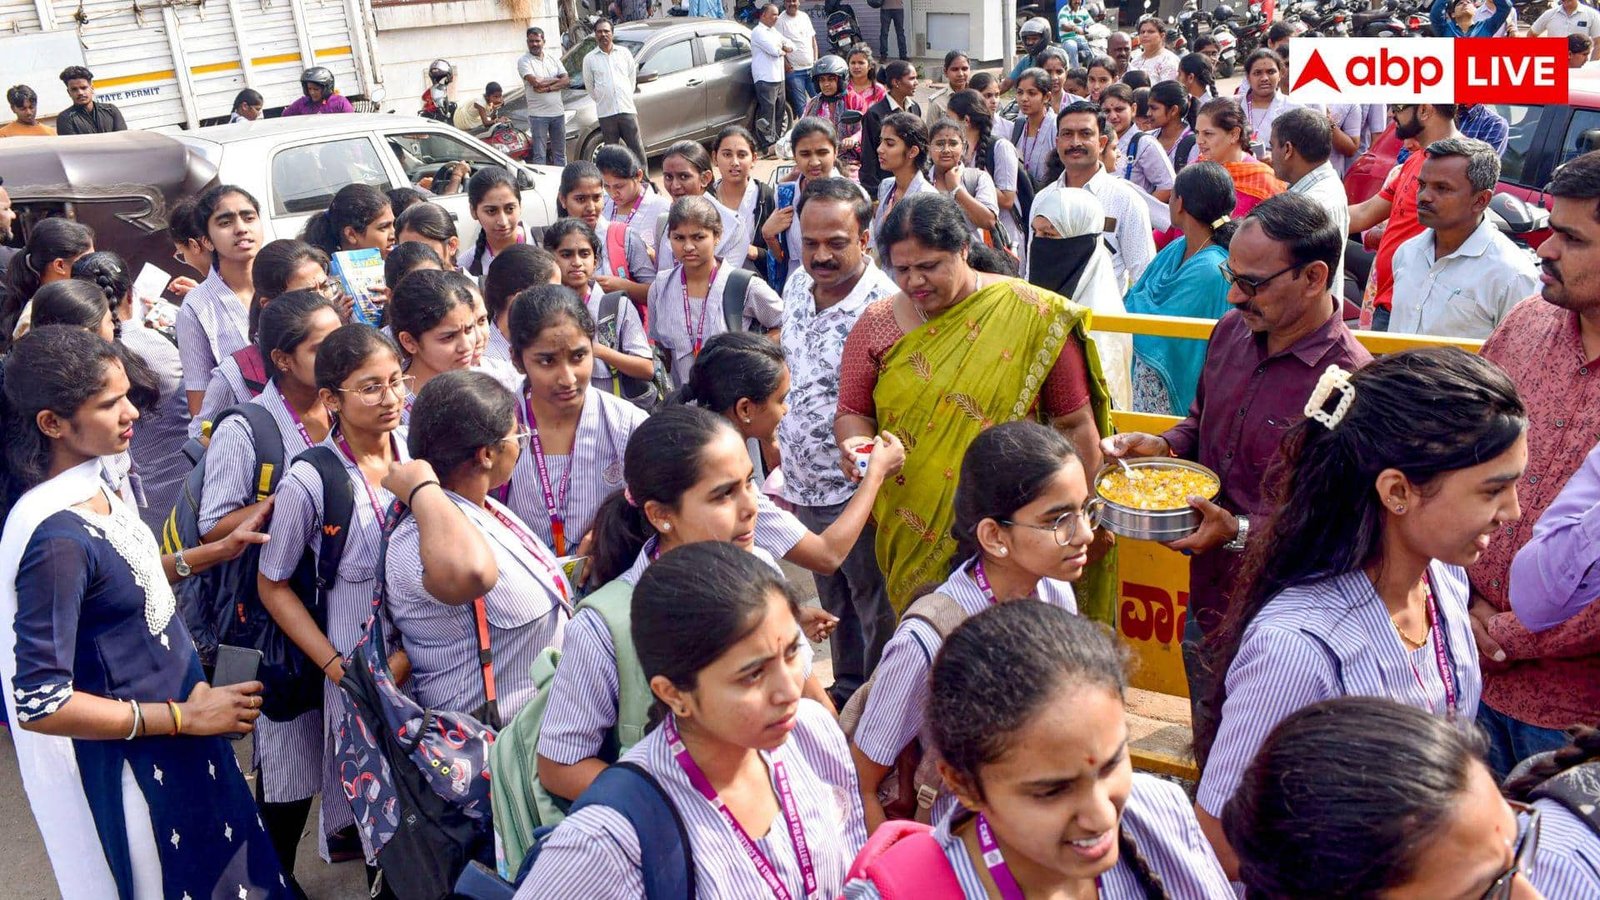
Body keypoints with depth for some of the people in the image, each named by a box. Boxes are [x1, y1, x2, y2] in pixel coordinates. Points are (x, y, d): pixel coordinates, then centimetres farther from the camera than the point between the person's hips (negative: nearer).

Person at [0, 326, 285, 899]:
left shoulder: (92, 487, -4)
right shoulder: (55, 538, -30)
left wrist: (217, 551, 3)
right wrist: (184, 717, -23)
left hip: (174, 727, 8)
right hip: (131, 760, -8)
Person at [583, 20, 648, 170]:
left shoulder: (624, 53, 7)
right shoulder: (589, 59, 3)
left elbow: (632, 77, 14)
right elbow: (589, 85, 9)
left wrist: (626, 97, 11)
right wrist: (602, 100, 9)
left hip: (627, 109, 1)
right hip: (606, 113, -1)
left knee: (638, 149, 0)